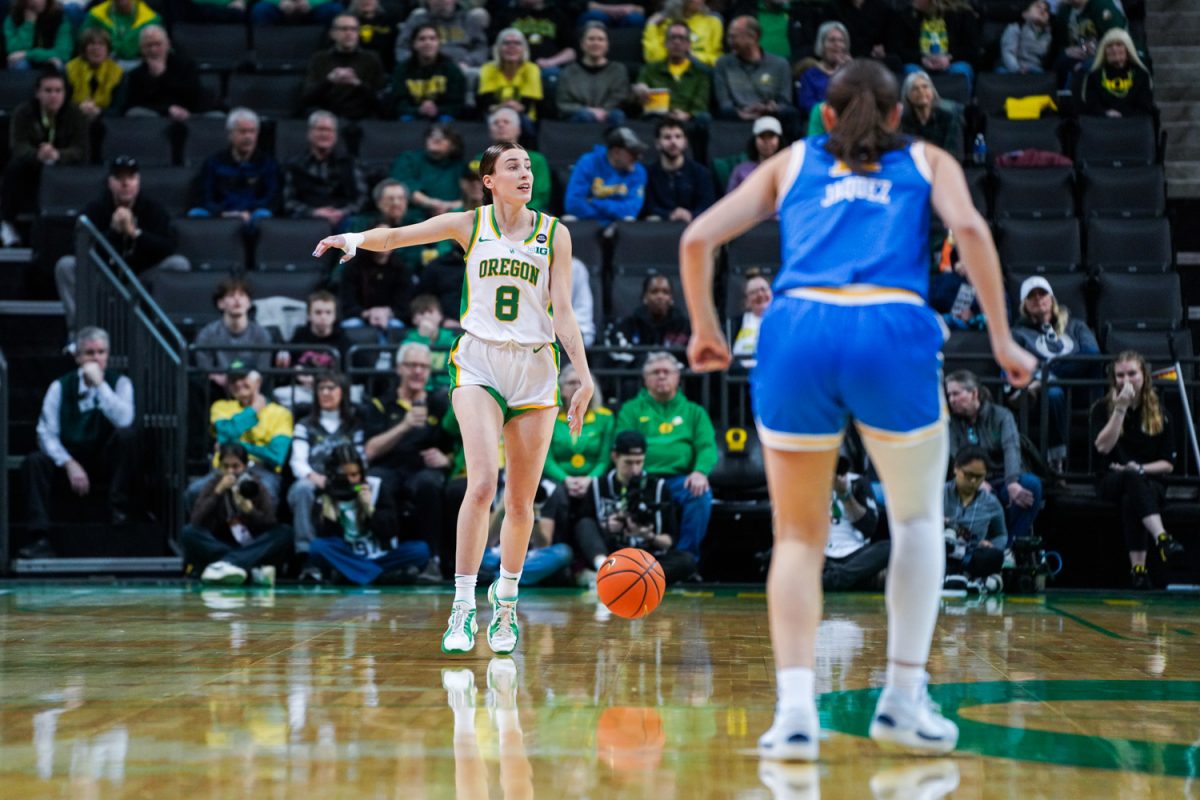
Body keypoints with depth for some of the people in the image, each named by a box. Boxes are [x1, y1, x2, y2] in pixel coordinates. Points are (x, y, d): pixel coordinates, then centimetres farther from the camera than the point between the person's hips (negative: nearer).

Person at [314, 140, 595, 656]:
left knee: (521, 501, 5)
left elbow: (563, 311, 3)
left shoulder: (553, 234, 6)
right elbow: (396, 237, -1)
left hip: (535, 367, 2)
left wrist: (585, 378, -5)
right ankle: (462, 608, -14)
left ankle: (505, 602, 25)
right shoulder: (470, 225, 4)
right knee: (482, 483, -19)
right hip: (478, 364, -2)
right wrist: (354, 238, -22)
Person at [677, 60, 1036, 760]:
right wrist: (1002, 340, 4)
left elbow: (698, 237, 16)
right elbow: (969, 228, 2)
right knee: (918, 518, 21)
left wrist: (706, 329, 28)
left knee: (799, 536, 13)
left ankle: (795, 709, -2)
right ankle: (903, 697, 13)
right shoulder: (928, 161, 24)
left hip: (796, 329, 1)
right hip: (893, 332, -1)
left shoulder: (791, 163, 26)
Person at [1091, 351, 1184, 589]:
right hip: (1112, 480, -1)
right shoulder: (1103, 408, 3)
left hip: (1151, 482, 1)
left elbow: (1168, 464, 6)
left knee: (1131, 500, -36)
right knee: (1133, 480, -37)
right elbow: (1103, 447, -15)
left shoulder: (1159, 413, 6)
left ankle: (1138, 567, -46)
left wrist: (1141, 469, -13)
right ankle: (1162, 537, -59)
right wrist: (1121, 408, -19)